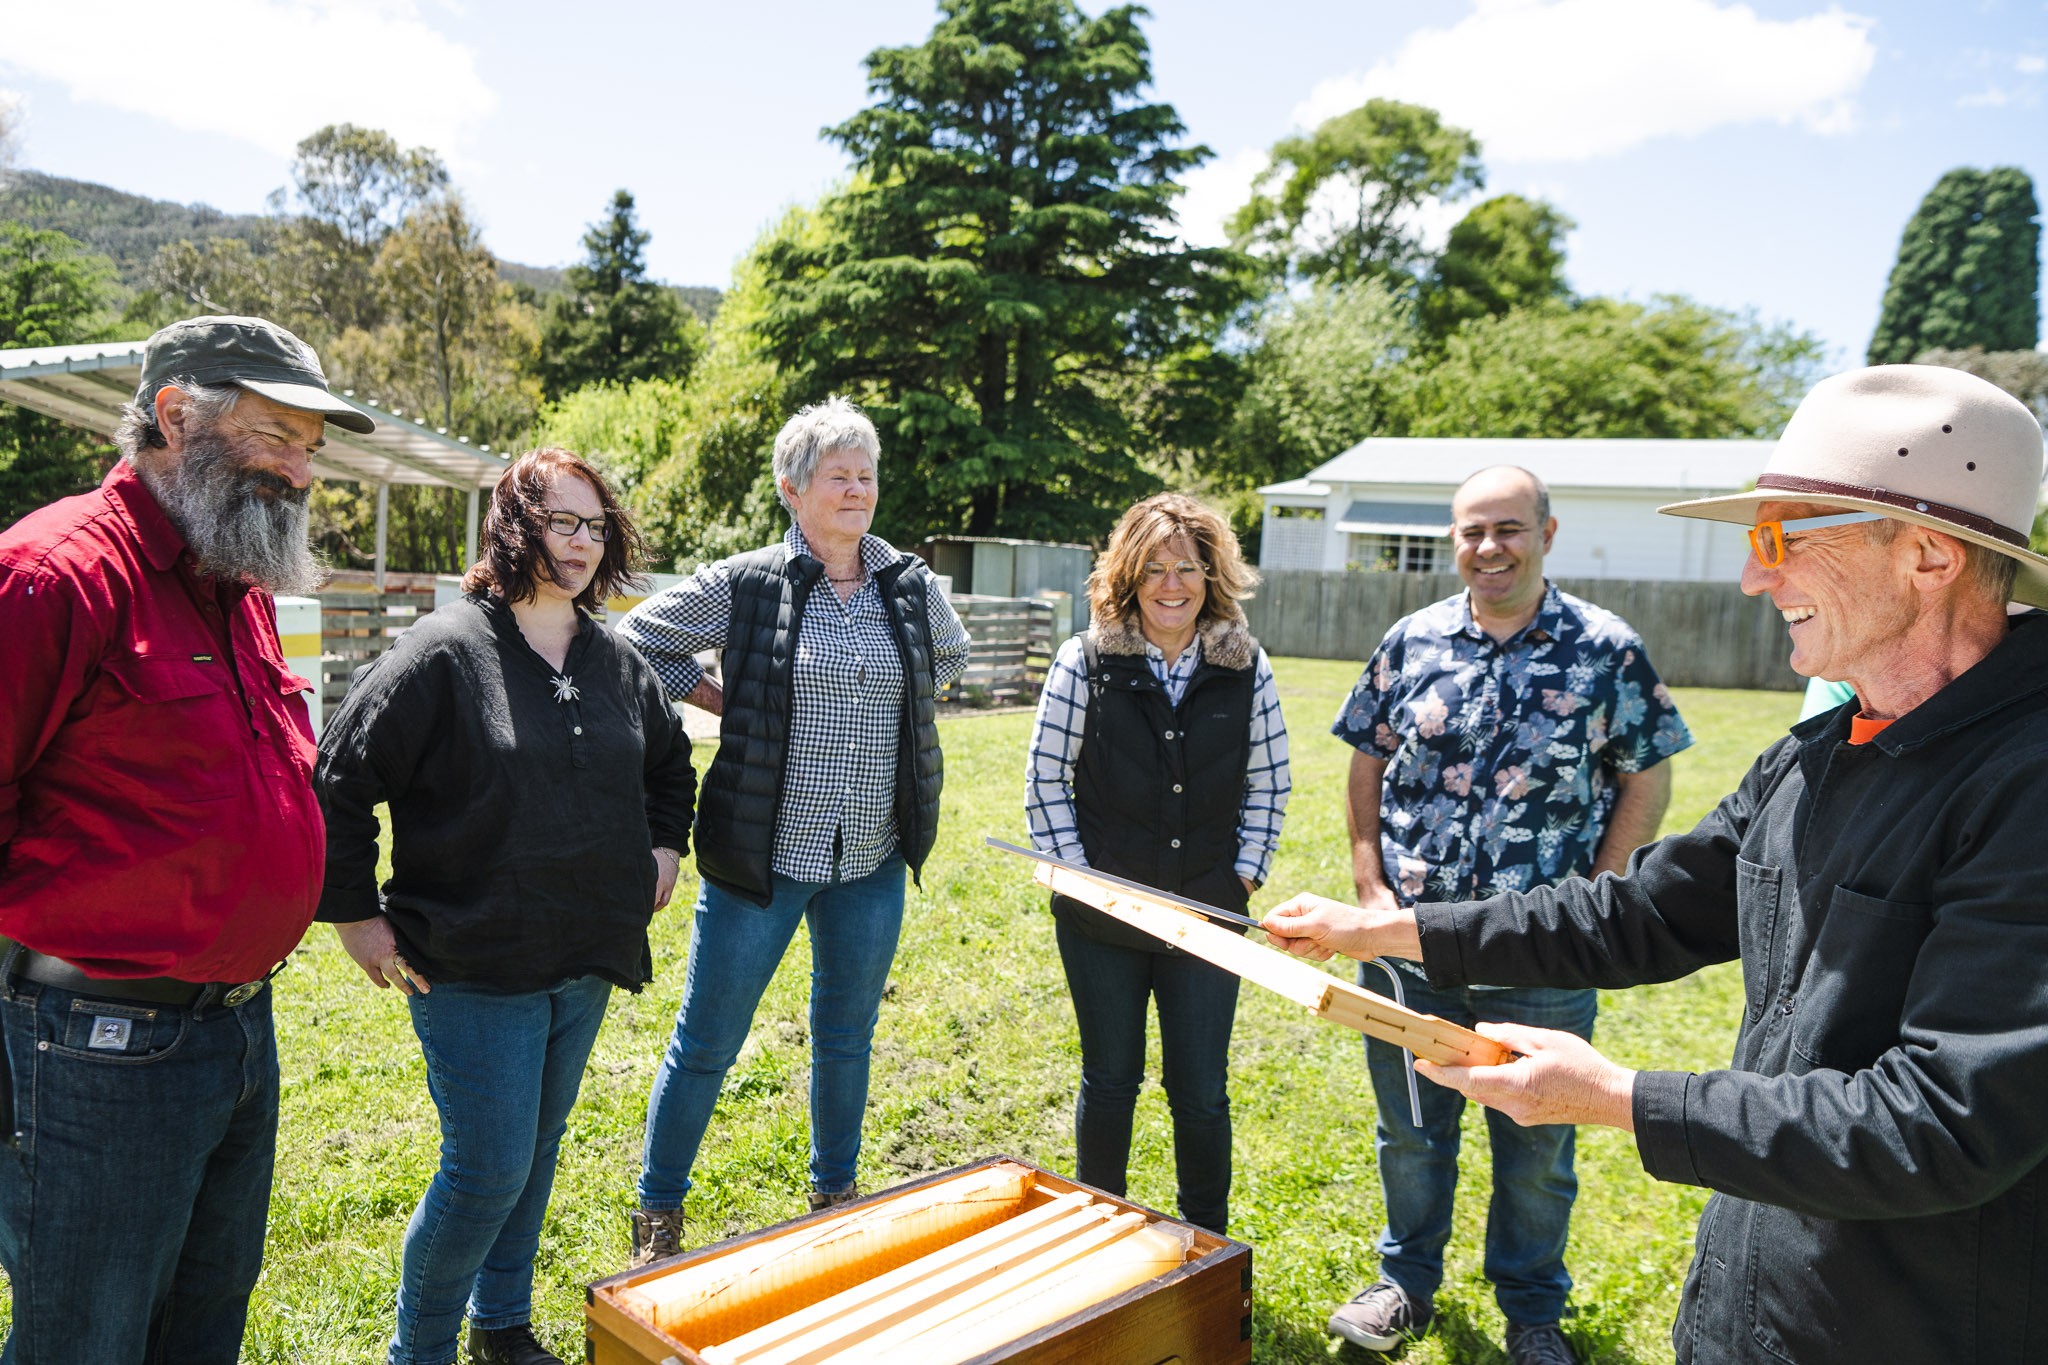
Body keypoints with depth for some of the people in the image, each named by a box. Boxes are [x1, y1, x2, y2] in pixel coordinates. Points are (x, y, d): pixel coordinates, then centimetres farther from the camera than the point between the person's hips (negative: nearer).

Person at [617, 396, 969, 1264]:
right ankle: (657, 1217, 28)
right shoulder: (744, 585, -7)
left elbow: (951, 658, 24)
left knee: (847, 1038, 18)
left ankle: (835, 1196, 39)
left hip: (872, 863, 4)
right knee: (707, 1043, 7)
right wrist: (726, 705, -1)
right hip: (762, 857, -3)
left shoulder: (913, 588, 4)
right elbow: (637, 641, 3)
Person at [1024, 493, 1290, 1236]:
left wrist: (1247, 870, 1)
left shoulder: (1247, 669, -1)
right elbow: (1046, 780, -3)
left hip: (1206, 915, 1)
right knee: (1109, 1082, 14)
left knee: (1201, 1091, 11)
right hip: (1101, 920, -1)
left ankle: (1210, 1240, 32)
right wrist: (1074, 870, -7)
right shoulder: (1084, 662, -7)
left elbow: (1269, 781, 8)